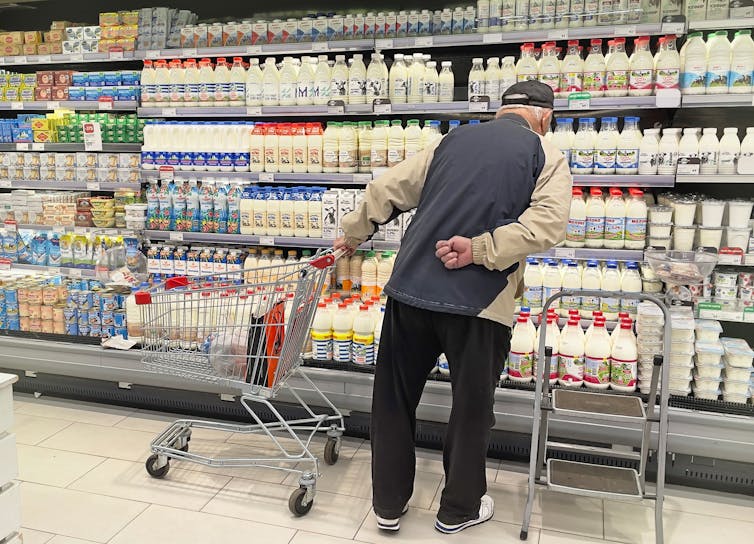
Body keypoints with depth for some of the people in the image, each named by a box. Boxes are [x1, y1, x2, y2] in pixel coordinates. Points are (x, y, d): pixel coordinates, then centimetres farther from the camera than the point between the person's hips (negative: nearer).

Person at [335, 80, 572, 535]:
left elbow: (386, 190, 16)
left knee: (394, 399, 17)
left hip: (410, 289, 3)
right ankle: (459, 509, 32)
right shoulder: (546, 154, 5)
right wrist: (481, 250, -11)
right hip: (480, 302, -3)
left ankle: (389, 504, 29)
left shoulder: (451, 140, 15)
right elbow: (548, 222, -13)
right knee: (471, 409, 16)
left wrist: (353, 234, 29)